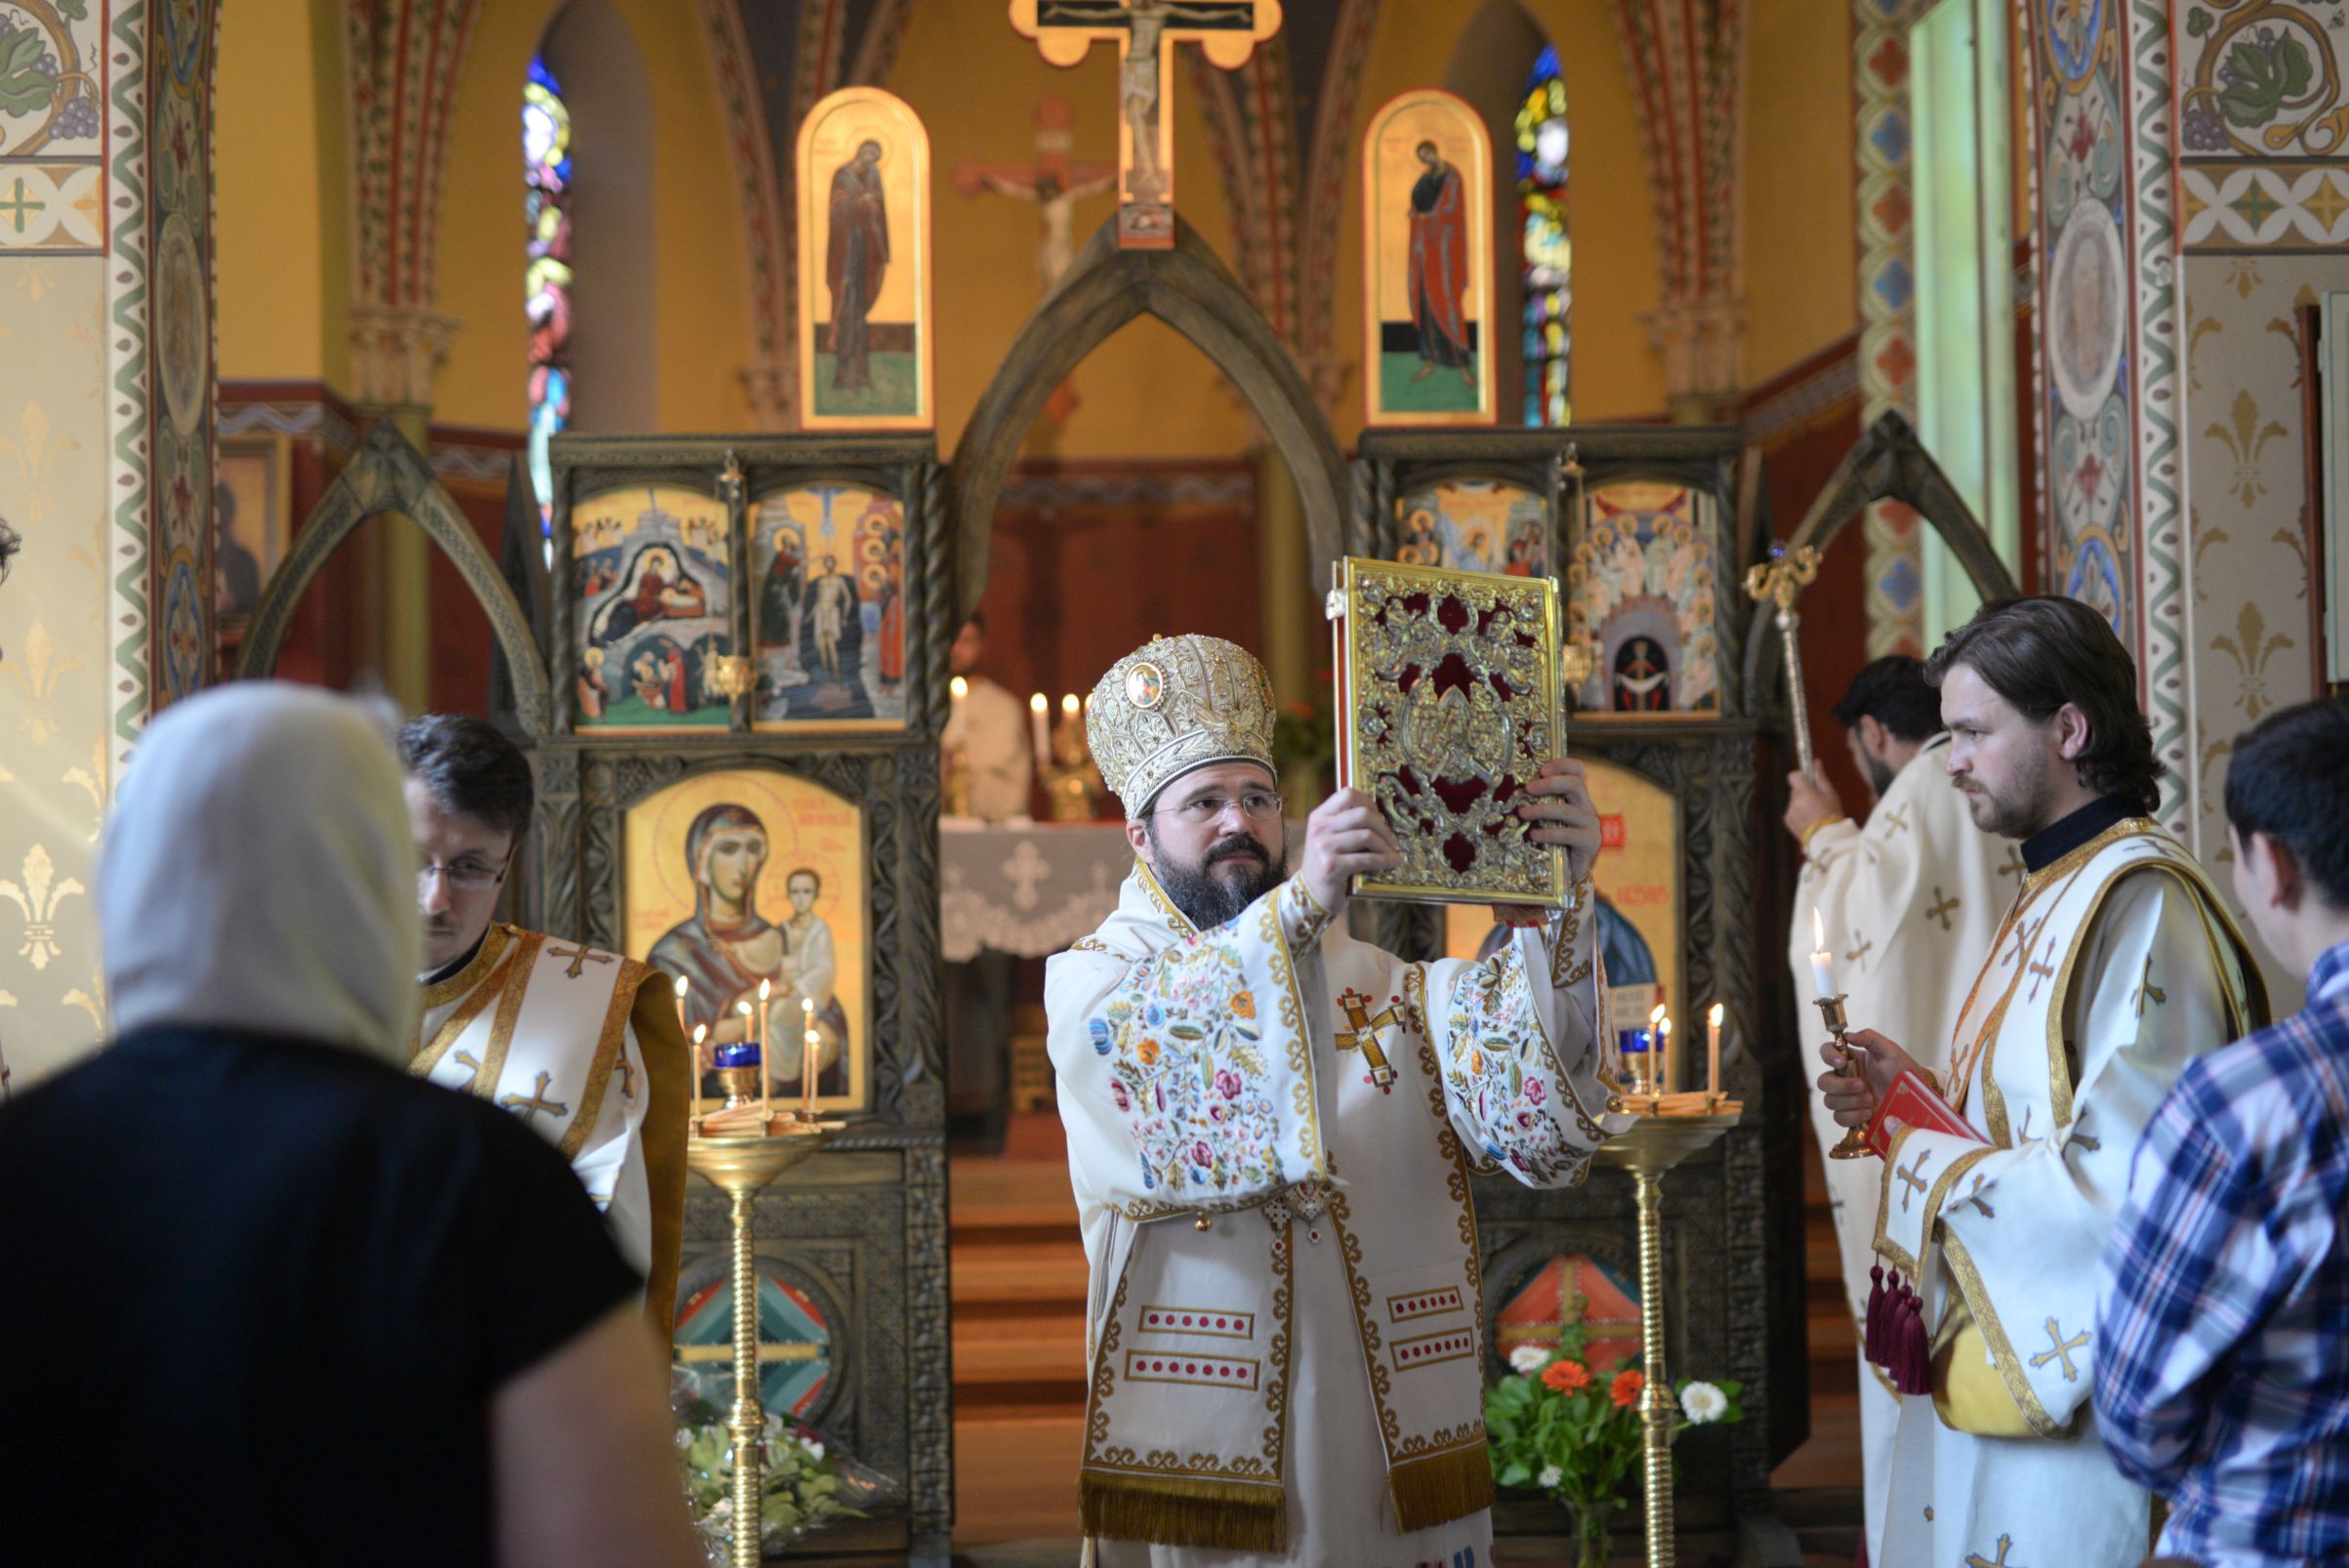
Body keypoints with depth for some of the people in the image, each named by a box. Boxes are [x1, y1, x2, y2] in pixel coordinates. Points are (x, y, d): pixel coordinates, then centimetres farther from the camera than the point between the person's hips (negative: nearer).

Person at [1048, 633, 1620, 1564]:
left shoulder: (1386, 990, 9)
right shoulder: (1088, 982, 2)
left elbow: (1533, 1131, -9)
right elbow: (1154, 1050, -23)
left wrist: (1556, 903, -23)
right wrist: (1299, 905, -37)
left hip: (1397, 1453, 3)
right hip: (1202, 1453, -3)